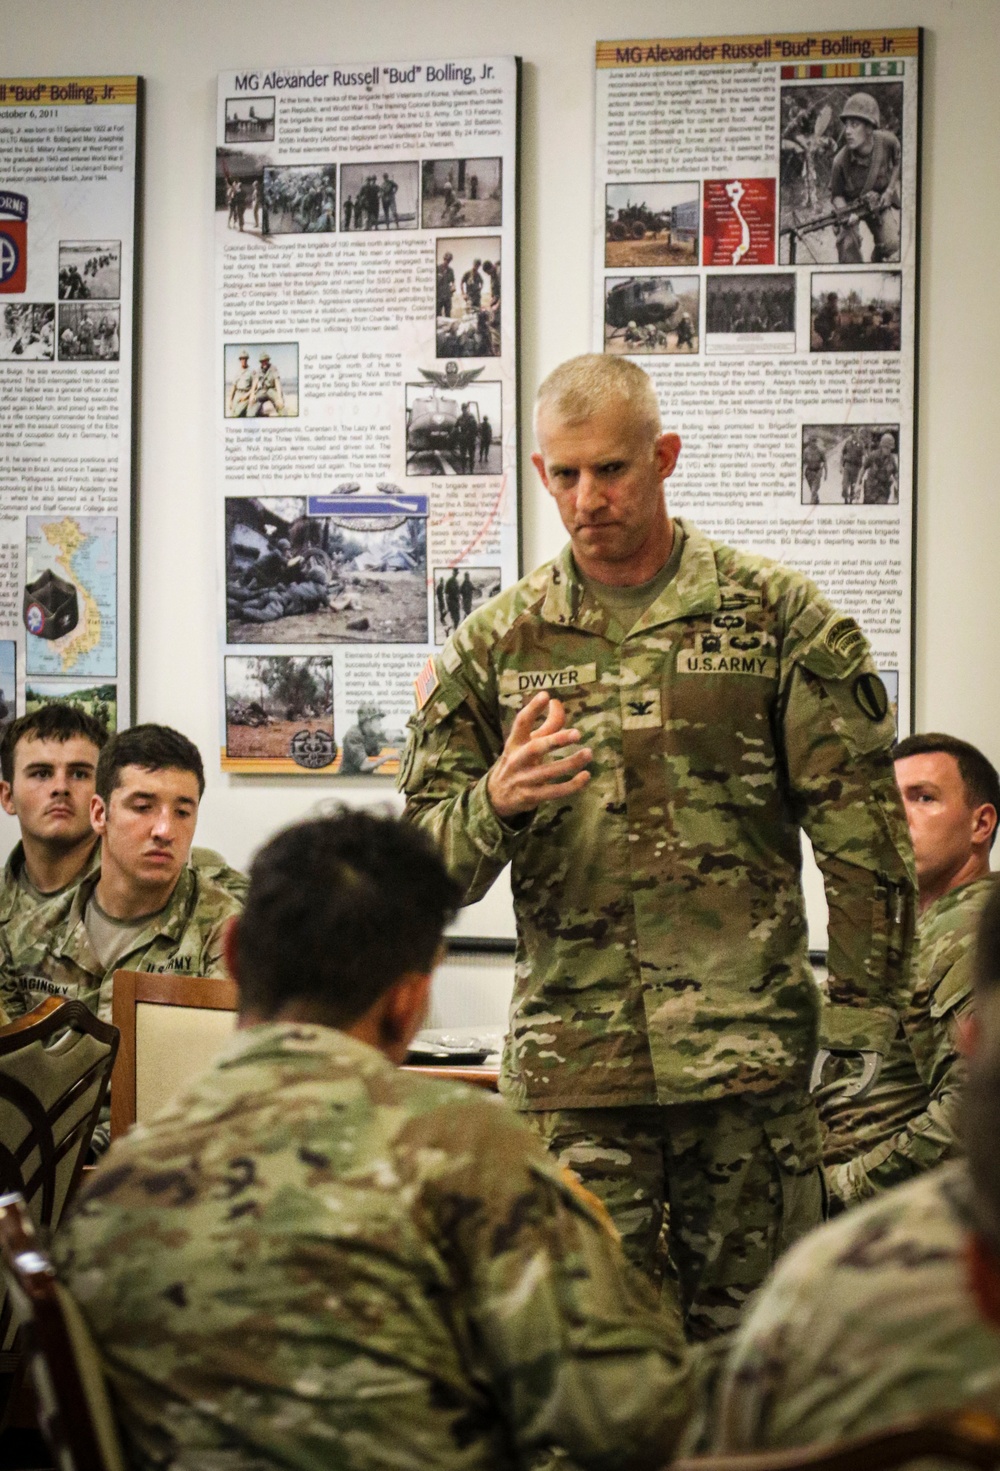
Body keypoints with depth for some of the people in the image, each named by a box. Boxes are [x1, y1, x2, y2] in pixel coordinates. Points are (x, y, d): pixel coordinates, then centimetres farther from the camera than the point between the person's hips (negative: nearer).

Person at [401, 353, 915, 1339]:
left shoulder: (779, 618, 4)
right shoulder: (492, 648, 9)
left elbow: (865, 835, 5)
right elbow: (422, 867, 9)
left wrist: (861, 1015, -1)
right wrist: (496, 802, -12)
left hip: (749, 1049, -1)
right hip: (570, 1066, 1)